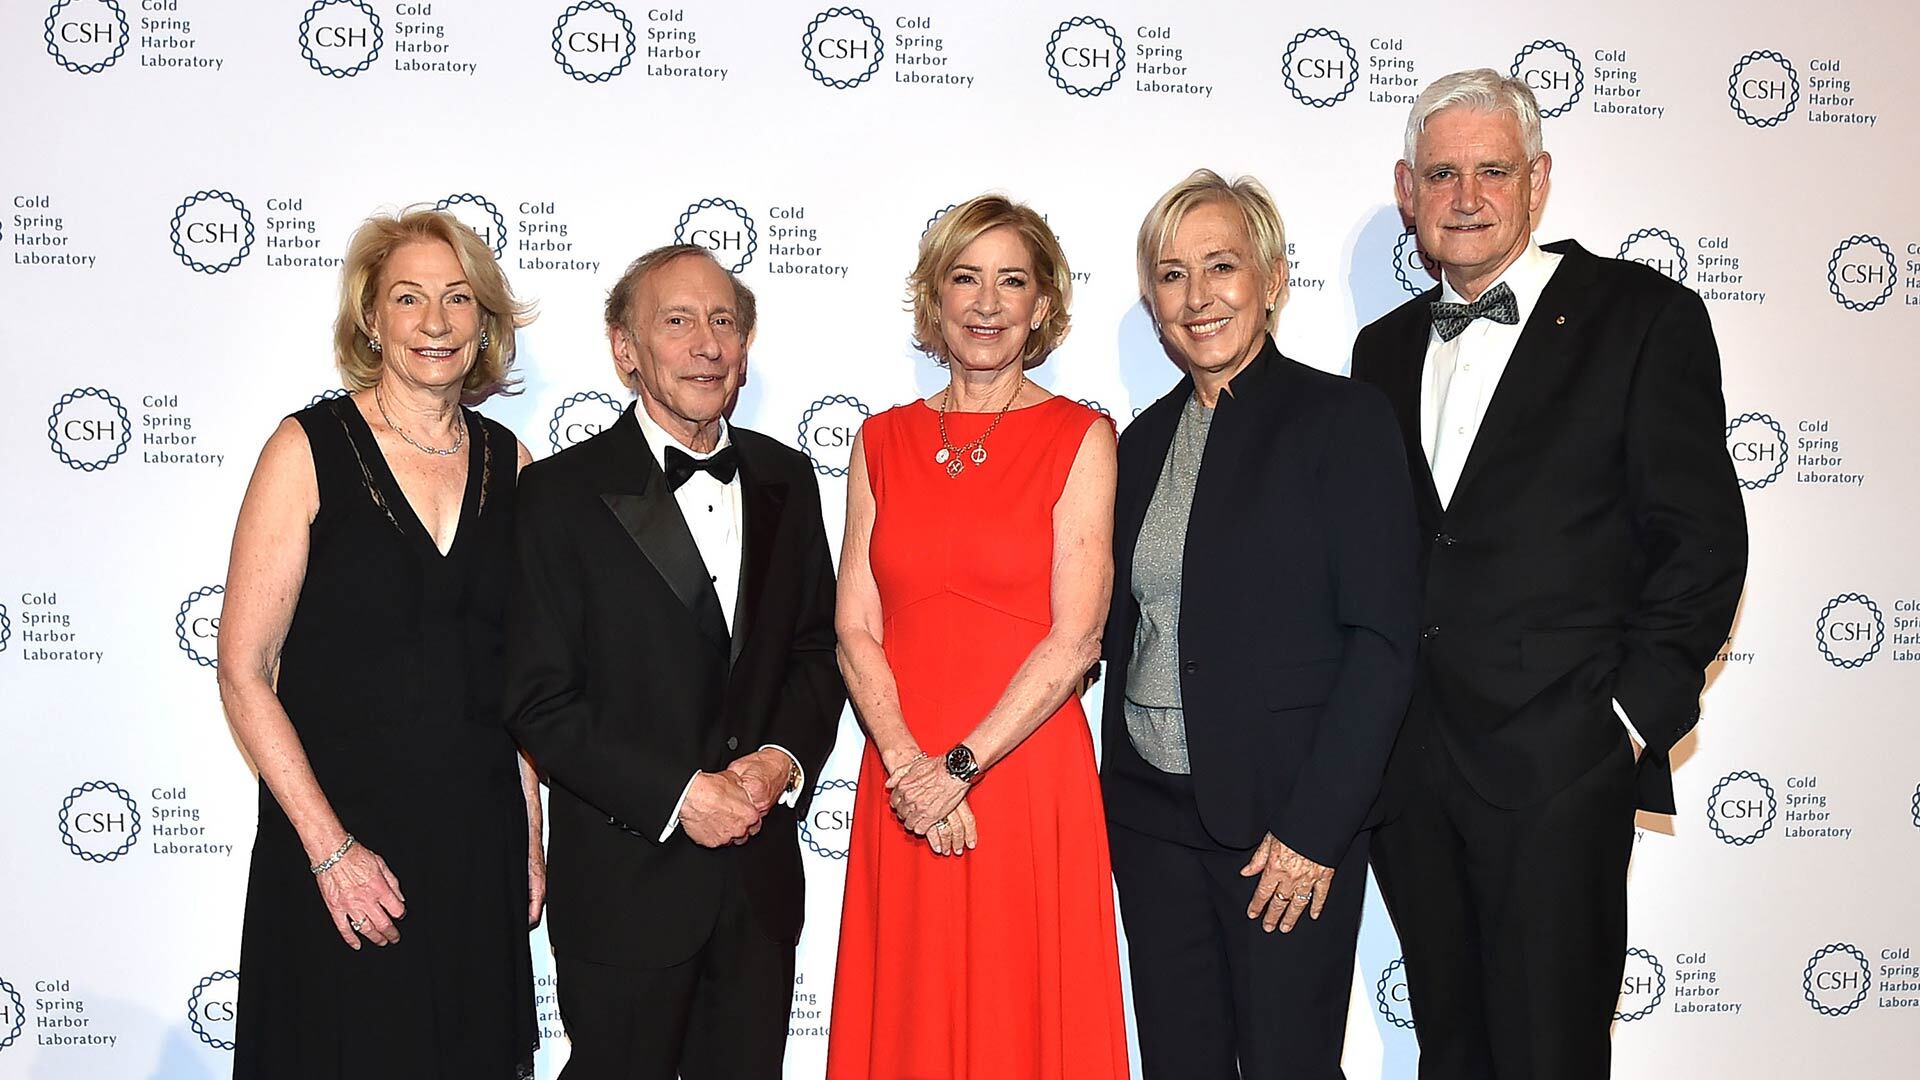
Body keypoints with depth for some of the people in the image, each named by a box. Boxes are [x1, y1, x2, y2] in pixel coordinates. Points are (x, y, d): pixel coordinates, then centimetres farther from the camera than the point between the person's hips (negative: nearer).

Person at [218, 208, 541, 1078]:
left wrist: (530, 835, 6)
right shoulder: (309, 449, -7)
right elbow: (242, 671, -9)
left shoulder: (507, 461, 5)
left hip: (480, 844, 4)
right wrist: (329, 845, -14)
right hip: (337, 839, -4)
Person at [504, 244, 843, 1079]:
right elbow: (539, 702, -11)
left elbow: (818, 647, 10)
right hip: (626, 883, -4)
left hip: (761, 881, 4)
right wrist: (680, 794, -16)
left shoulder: (785, 480, 6)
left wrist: (784, 759, -8)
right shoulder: (562, 493, -8)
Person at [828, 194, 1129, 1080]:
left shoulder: (1080, 437, -1)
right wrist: (906, 765, -11)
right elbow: (855, 629, 3)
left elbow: (1076, 637, -9)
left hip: (1031, 778, -3)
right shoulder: (883, 441, 8)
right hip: (902, 784, 3)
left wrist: (959, 766, -13)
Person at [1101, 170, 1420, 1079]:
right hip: (1153, 816, 5)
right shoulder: (1145, 441, 11)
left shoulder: (1342, 419, -6)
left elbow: (1382, 643, -12)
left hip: (1290, 826, -5)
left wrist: (1314, 830, -15)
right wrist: (1117, 796, 9)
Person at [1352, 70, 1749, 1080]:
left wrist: (1633, 715, -10)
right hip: (1405, 765, 5)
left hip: (1558, 763, -5)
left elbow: (1703, 537, -5)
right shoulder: (1385, 349, 14)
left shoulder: (1643, 317, -2)